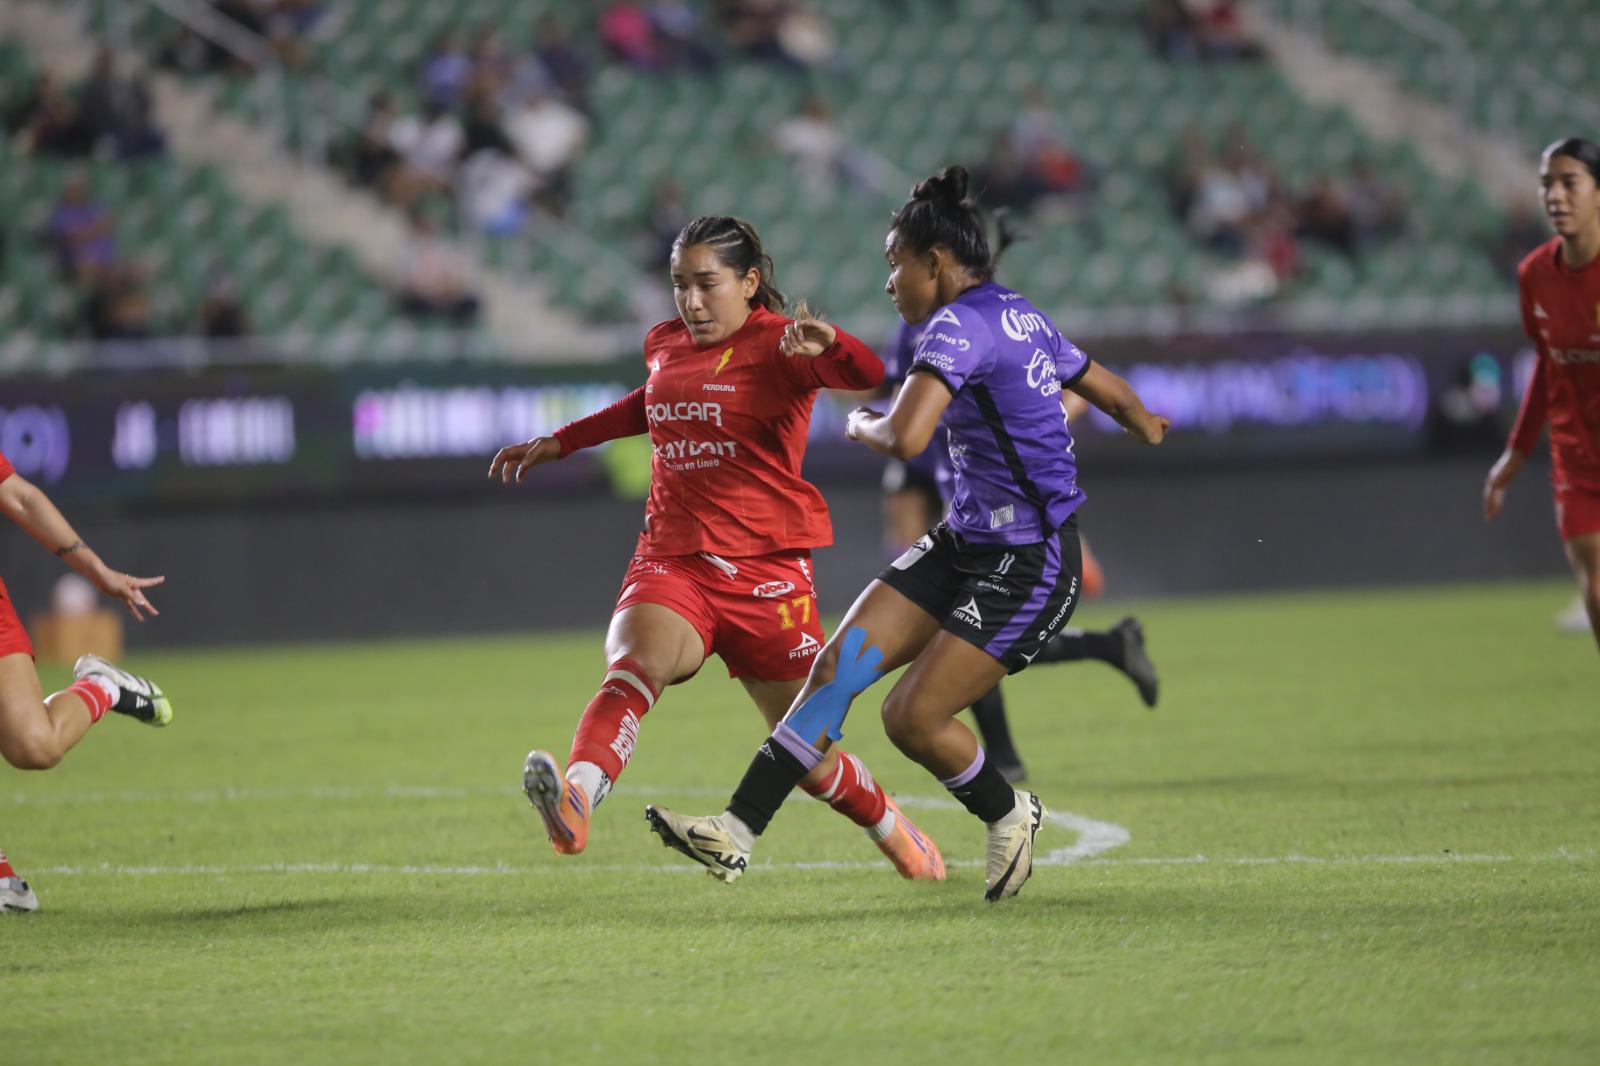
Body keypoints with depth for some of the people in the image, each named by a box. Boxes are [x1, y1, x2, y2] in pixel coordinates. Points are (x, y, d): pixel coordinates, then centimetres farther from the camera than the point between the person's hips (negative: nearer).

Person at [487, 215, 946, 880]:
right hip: (671, 561, 3)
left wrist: (828, 344, -46)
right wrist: (560, 443, 36)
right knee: (634, 664, -32)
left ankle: (894, 832, 38)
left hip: (764, 571, -3)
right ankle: (574, 801, -57)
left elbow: (866, 375, -24)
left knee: (811, 760, 6)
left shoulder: (777, 345, -5)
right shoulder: (665, 344, 13)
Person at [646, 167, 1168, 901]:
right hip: (965, 544, 10)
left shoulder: (959, 325, -19)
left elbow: (905, 438, -33)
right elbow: (1111, 393, 26)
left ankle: (1010, 815, 18)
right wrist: (1145, 424, 49)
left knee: (911, 717, -10)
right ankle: (737, 834, -4)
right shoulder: (1020, 317, 11)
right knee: (838, 665, -2)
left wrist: (862, 426, -9)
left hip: (1029, 568, -10)